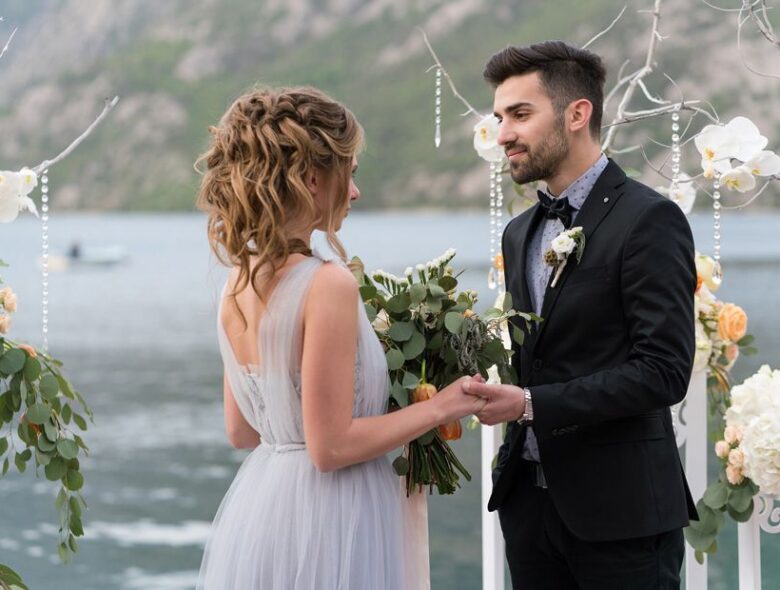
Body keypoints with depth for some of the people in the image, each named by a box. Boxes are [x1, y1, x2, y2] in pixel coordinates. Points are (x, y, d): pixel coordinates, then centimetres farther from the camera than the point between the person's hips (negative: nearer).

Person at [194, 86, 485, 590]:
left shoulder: (239, 280, 4)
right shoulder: (328, 284, -19)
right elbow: (331, 447, -20)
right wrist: (439, 407, -8)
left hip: (257, 510, 8)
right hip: (324, 527, -8)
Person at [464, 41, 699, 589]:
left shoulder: (650, 220, -11)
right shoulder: (520, 233, 14)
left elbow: (663, 372, -18)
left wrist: (531, 404, -20)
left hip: (619, 509, -7)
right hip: (529, 498, 7)